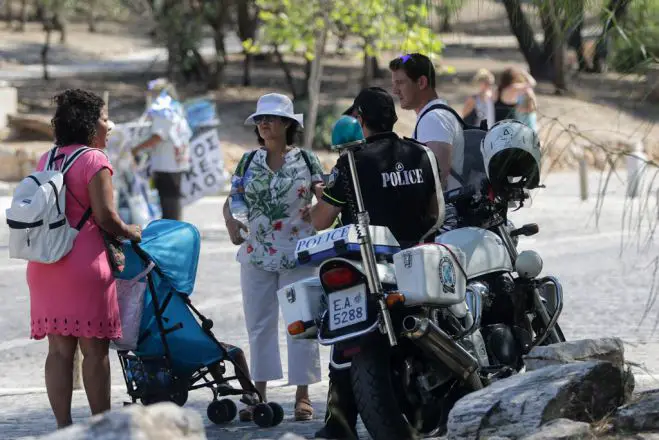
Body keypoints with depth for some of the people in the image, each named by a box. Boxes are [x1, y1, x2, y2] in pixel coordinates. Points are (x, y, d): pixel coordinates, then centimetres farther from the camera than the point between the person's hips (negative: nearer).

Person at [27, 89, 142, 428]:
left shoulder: (46, 160, 13)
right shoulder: (94, 160, -9)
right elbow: (105, 217, -14)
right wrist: (131, 233, 5)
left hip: (45, 265, 7)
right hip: (84, 264, -7)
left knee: (59, 349, 7)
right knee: (94, 350, 1)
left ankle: (63, 426, 6)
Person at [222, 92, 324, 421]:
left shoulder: (306, 160, 2)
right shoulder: (248, 162, 9)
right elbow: (231, 201, 11)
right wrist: (231, 222, -8)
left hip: (298, 255, -3)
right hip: (256, 255, 3)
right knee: (259, 324, 6)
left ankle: (303, 395, 3)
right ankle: (259, 394, 13)